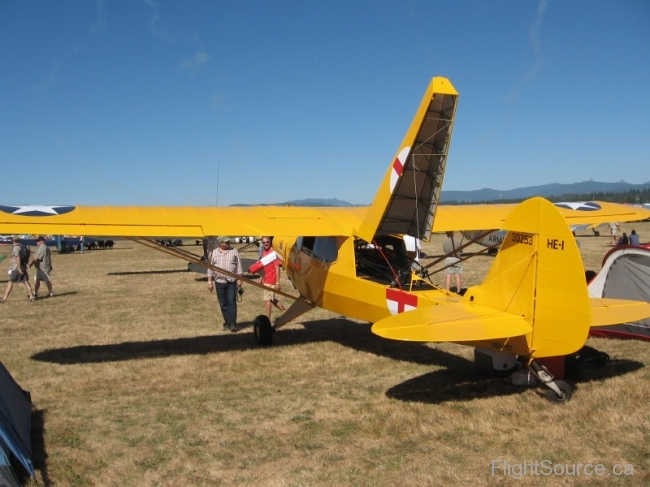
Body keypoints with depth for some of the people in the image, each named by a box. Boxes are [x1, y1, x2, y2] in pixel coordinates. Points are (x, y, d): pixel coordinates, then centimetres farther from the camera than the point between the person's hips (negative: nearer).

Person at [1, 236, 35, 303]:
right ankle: (31, 296, 0)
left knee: (10, 283, 0)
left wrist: (19, 268, -27)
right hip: (23, 267, 7)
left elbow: (18, 258, -24)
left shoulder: (15, 248, -11)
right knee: (26, 282, 5)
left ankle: (4, 298, 3)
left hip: (16, 268, -7)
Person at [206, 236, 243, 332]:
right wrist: (209, 282, 4)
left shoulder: (234, 251, 3)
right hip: (219, 281, 2)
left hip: (232, 281, -2)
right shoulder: (213, 253, 5)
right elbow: (210, 268, 8)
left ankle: (233, 323, -6)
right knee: (223, 304, 7)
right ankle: (227, 322, 17)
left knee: (231, 302, -6)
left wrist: (239, 279, -3)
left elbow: (238, 266, 3)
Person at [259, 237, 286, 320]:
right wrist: (261, 278, 17)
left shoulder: (273, 252, -16)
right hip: (265, 280, 8)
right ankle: (285, 311, 31)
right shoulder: (264, 252, 8)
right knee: (271, 299, 18)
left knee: (267, 300, -3)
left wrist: (277, 283, -21)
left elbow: (277, 268, -18)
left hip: (271, 281, -8)